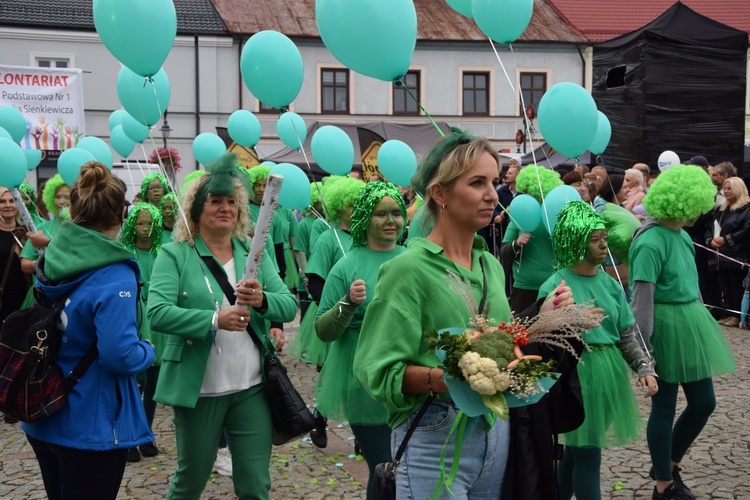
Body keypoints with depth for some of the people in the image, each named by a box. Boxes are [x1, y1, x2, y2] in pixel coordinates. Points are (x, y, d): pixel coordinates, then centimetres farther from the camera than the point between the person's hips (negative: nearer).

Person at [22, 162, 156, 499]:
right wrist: (148, 351, -8)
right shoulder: (115, 276, -23)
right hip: (91, 426, -7)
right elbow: (119, 355, -28)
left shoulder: (51, 262, 1)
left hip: (43, 419, 7)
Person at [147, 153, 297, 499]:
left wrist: (262, 300, -23)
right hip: (197, 390, -2)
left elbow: (289, 306, -2)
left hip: (252, 389, 3)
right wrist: (214, 320, -29)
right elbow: (157, 313, -18)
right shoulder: (174, 254, -5)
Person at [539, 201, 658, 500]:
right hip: (576, 373, -6)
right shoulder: (555, 286, -12)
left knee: (576, 448, 16)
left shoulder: (610, 284, 6)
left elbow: (627, 335, 9)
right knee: (587, 454, -1)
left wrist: (644, 368, -2)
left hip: (609, 372, 6)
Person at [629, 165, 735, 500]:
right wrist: (644, 348, -21)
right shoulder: (651, 242, -20)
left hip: (690, 324, 9)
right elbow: (642, 298, -21)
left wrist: (698, 320, 21)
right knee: (664, 408, 5)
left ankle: (669, 464, 36)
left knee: (704, 402, 16)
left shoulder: (681, 234, 6)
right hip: (666, 328, -9)